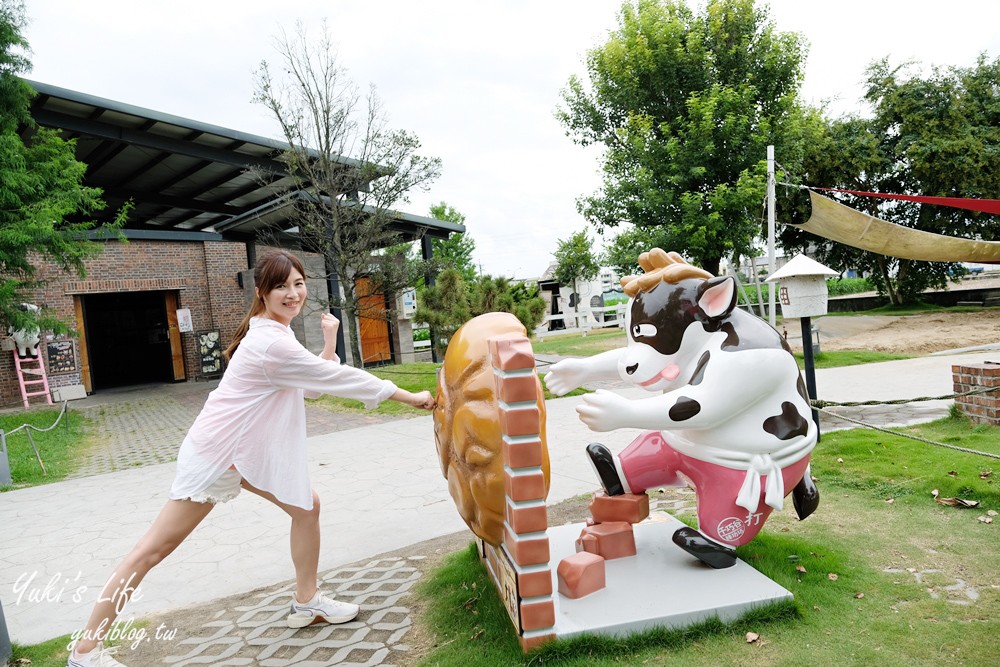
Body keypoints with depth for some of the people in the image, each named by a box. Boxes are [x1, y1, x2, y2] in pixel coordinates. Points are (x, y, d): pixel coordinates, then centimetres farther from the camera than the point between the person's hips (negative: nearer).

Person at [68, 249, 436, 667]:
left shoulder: (270, 331, 4)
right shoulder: (273, 344, -26)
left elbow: (313, 386, 6)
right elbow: (337, 378, -23)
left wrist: (329, 342, -5)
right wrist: (409, 397, -17)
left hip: (251, 449, 10)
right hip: (216, 453, -10)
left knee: (307, 507, 11)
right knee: (156, 548, 1)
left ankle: (306, 603, 25)